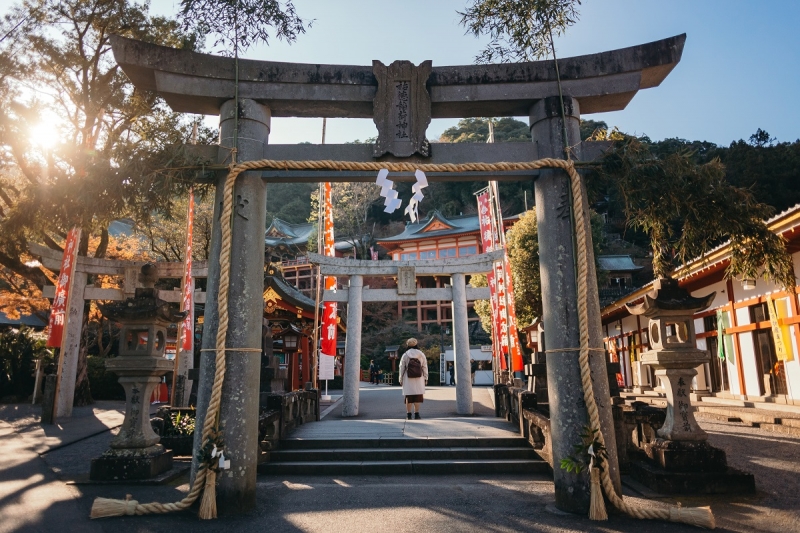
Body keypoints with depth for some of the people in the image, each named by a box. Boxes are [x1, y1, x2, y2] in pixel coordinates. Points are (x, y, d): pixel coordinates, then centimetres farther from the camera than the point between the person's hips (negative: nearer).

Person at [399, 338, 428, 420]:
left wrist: (401, 379, 8)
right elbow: (425, 367, 4)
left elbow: (402, 368, 0)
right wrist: (425, 378, 11)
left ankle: (408, 414, 7)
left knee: (408, 396, 5)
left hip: (408, 379, -1)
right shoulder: (421, 354, 2)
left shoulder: (405, 355, -2)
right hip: (419, 379, 1)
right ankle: (416, 414, 4)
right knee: (418, 396, 6)